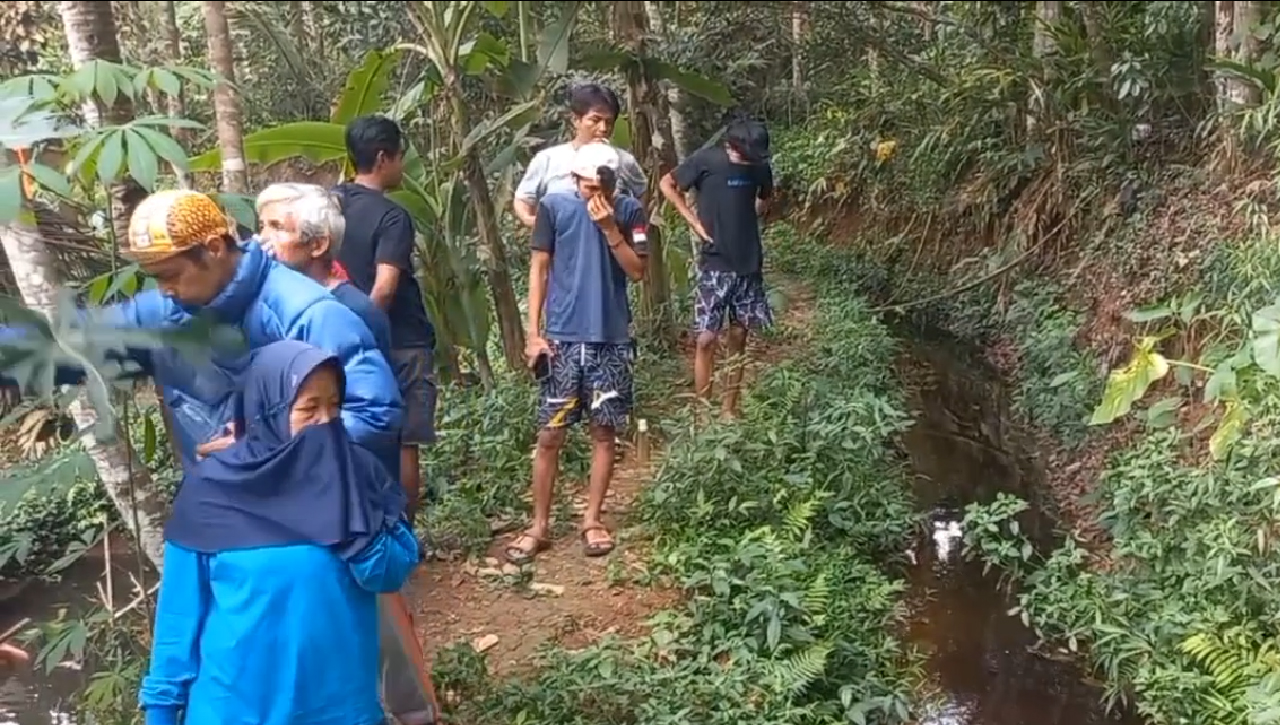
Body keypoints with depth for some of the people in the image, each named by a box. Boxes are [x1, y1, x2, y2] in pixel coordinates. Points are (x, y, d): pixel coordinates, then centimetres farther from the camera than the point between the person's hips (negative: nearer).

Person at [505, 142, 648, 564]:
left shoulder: (629, 211, -1)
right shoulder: (554, 207, -2)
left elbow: (637, 272, -5)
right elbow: (539, 269, 1)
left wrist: (610, 228, -17)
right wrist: (534, 332, -4)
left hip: (611, 340, 1)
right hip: (562, 339, -1)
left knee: (603, 432, 8)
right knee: (550, 435, 2)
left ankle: (592, 520, 21)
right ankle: (539, 524, 14)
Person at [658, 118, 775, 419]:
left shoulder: (760, 165, 0)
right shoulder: (706, 160, -12)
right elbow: (667, 184, 0)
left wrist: (749, 219, 4)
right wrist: (694, 221, -6)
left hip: (749, 263, 4)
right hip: (715, 264, -4)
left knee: (738, 337, 9)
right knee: (707, 338, -6)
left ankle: (729, 409, 20)